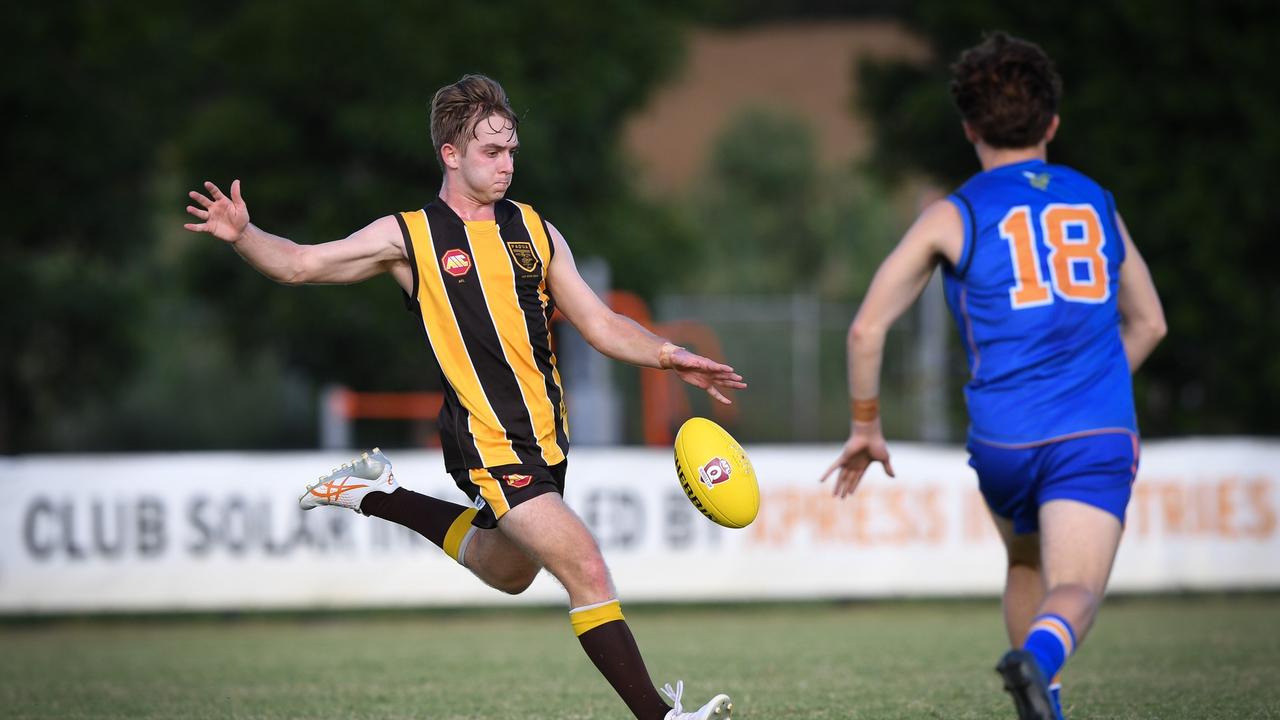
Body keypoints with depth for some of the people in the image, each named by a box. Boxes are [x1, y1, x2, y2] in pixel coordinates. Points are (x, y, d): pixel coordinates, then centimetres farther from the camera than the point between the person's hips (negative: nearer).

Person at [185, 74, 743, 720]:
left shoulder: (535, 231, 10)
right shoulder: (408, 237, -2)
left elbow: (600, 325, 13)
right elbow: (298, 264, 0)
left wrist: (672, 357, -1)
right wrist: (242, 235, -19)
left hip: (546, 440, 7)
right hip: (489, 444, -7)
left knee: (504, 573, 26)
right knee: (588, 571, -16)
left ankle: (379, 496, 42)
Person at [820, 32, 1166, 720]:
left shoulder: (952, 216, 5)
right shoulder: (1095, 202, 15)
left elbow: (867, 328, 2)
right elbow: (1148, 322, 25)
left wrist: (865, 425, 15)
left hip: (1005, 440, 0)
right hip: (1101, 435, 0)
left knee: (1027, 565, 27)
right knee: (1075, 591, -11)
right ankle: (1037, 657, -43)